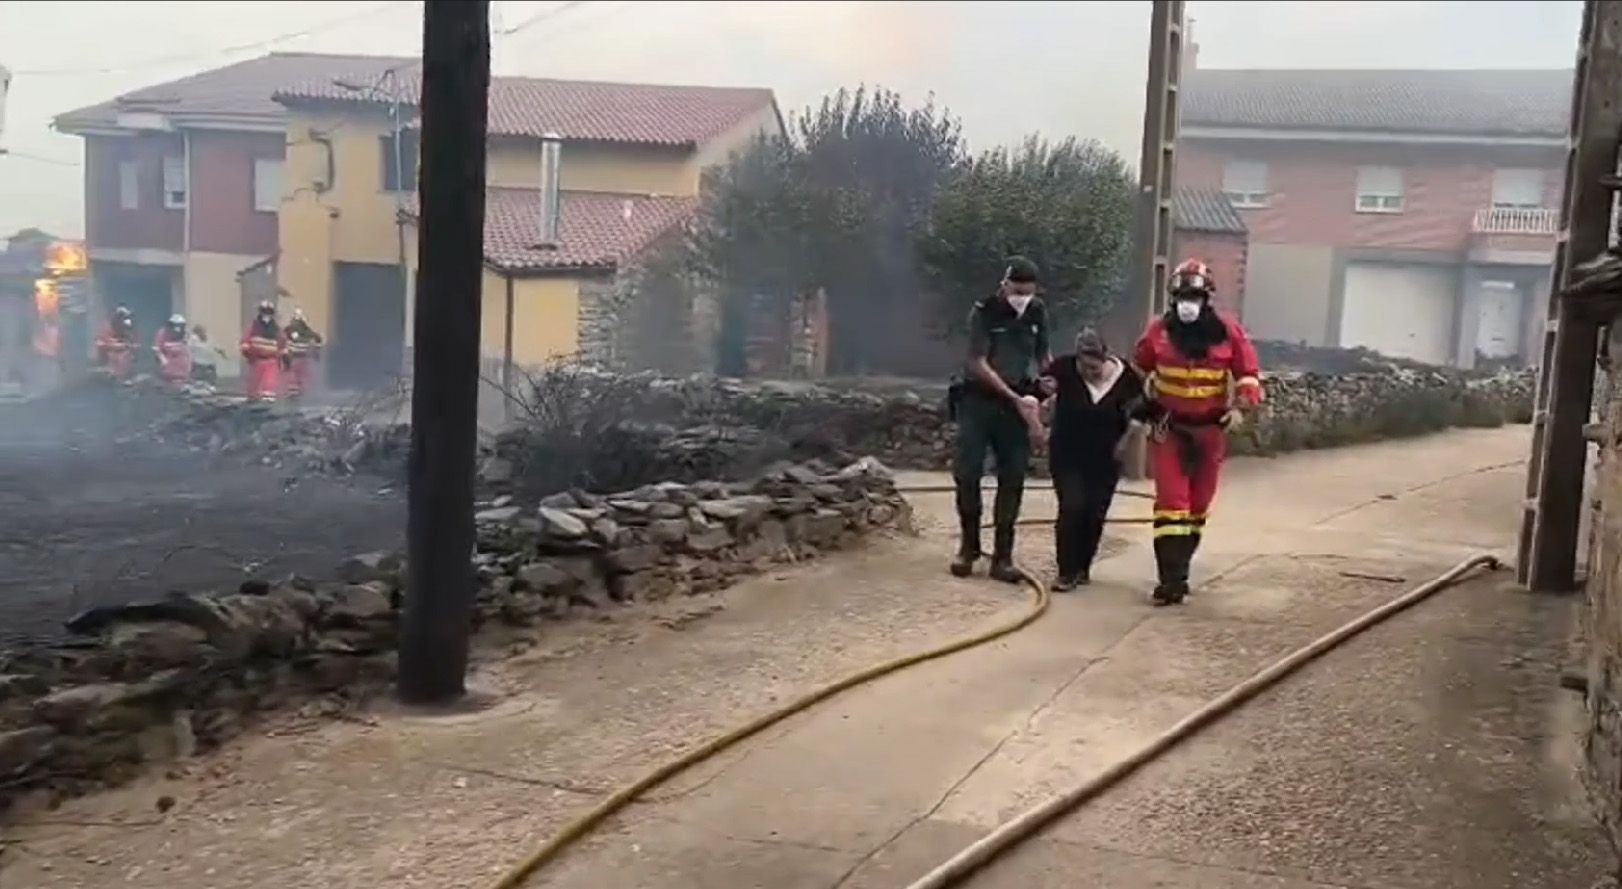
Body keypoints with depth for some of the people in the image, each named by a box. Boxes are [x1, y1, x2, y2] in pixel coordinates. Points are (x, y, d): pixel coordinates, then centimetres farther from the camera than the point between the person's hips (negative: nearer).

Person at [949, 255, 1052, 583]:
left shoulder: (1038, 312, 3)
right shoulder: (984, 312, -11)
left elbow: (1043, 353, 16)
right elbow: (979, 365, -15)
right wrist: (1014, 397, -20)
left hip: (1016, 405, 3)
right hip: (978, 401, -3)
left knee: (1012, 479, 0)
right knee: (966, 472, -5)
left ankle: (1002, 556, 7)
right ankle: (969, 545, 14)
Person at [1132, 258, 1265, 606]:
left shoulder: (1228, 331, -8)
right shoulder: (1159, 330, -5)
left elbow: (1249, 373, -1)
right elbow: (1139, 368, 12)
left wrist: (1240, 406, -15)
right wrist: (1140, 401, 10)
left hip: (1210, 428, 1)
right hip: (1169, 426, -1)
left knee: (1198, 503, 12)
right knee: (1171, 502, -11)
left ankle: (1178, 567, 28)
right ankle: (1173, 579, -13)